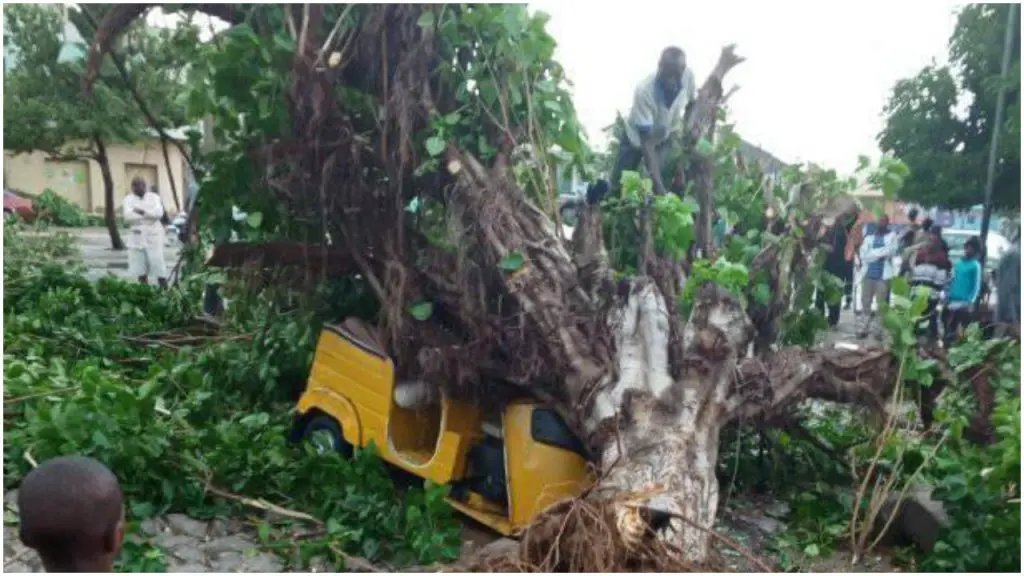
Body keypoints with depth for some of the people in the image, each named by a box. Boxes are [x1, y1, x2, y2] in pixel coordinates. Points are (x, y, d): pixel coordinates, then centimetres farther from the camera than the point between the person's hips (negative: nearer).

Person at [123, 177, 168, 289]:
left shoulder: (154, 197, 7)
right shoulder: (128, 199, 8)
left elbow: (159, 213, -8)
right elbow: (128, 216, -7)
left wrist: (143, 212, -21)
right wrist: (150, 216, -15)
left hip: (153, 235, -2)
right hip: (137, 236, 2)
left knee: (158, 264, -6)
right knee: (140, 268, 3)